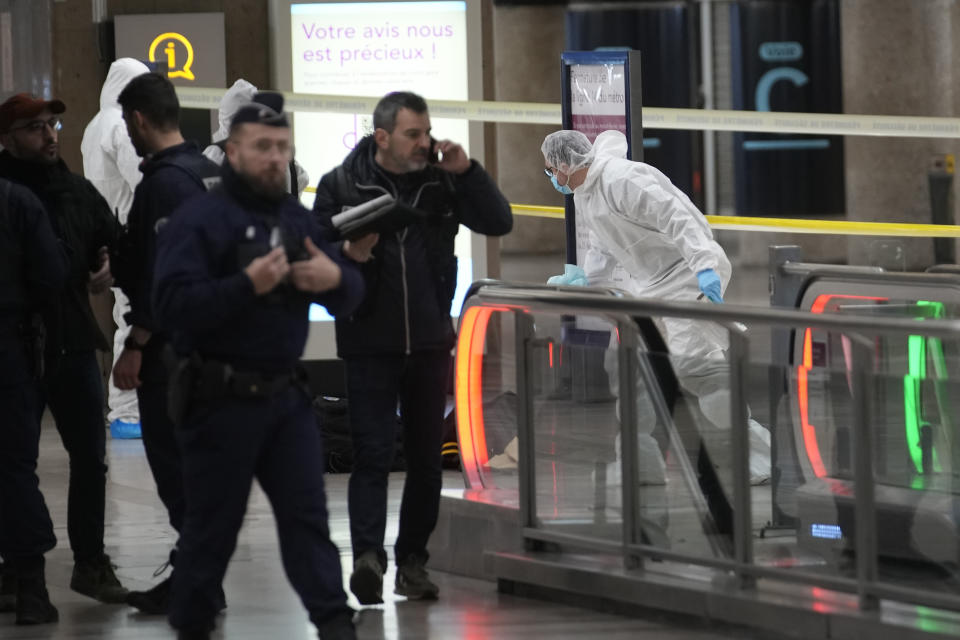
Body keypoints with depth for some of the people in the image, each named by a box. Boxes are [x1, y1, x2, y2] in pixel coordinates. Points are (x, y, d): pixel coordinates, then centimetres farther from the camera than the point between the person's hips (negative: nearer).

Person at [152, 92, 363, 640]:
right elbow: (173, 307, -20)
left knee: (308, 513, 0)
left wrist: (336, 278, -11)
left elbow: (351, 296, 13)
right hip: (221, 398, -5)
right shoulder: (199, 220, -10)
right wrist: (247, 285, -28)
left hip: (286, 394, 5)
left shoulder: (300, 221, 11)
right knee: (213, 524, 3)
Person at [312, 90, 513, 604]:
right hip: (369, 345, -4)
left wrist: (467, 172, -11)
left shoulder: (441, 182, 5)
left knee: (426, 458, 8)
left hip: (429, 343, 4)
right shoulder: (340, 186, -3)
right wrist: (349, 256, -23)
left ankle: (412, 561, 16)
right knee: (372, 455, -13)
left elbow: (498, 223, 1)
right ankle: (368, 556, -22)